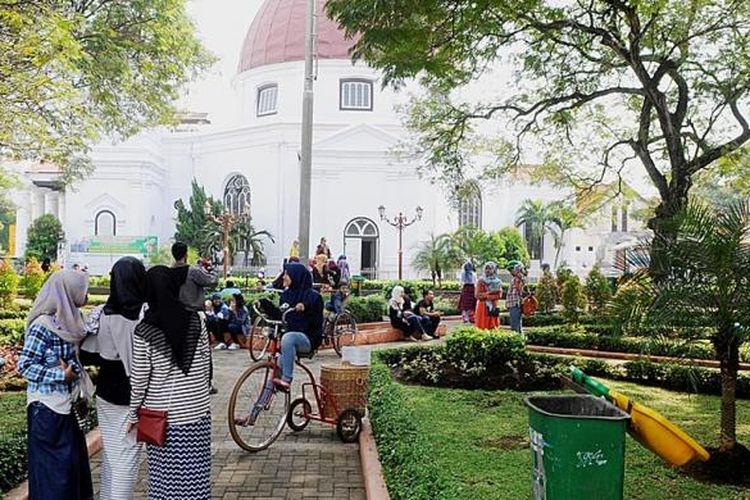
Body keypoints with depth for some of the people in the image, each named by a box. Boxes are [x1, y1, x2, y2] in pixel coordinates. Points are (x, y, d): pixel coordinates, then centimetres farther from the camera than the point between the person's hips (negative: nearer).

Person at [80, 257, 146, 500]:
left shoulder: (100, 315, -10)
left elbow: (86, 356, -4)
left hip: (107, 393, 3)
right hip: (135, 396, -3)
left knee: (110, 453, 20)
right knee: (127, 457, 7)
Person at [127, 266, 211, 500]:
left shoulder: (144, 331, -11)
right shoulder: (196, 321, -5)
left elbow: (138, 380, -6)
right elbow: (205, 366, 4)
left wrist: (133, 414, 8)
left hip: (161, 417, -2)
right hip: (198, 412, 2)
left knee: (165, 480, 10)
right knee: (195, 478, 11)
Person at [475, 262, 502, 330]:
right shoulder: (481, 281, 1)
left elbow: (499, 294, -2)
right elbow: (477, 295, -6)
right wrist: (487, 293, -13)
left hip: (493, 307, 2)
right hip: (483, 307, -2)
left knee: (493, 327, 1)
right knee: (482, 327, -5)